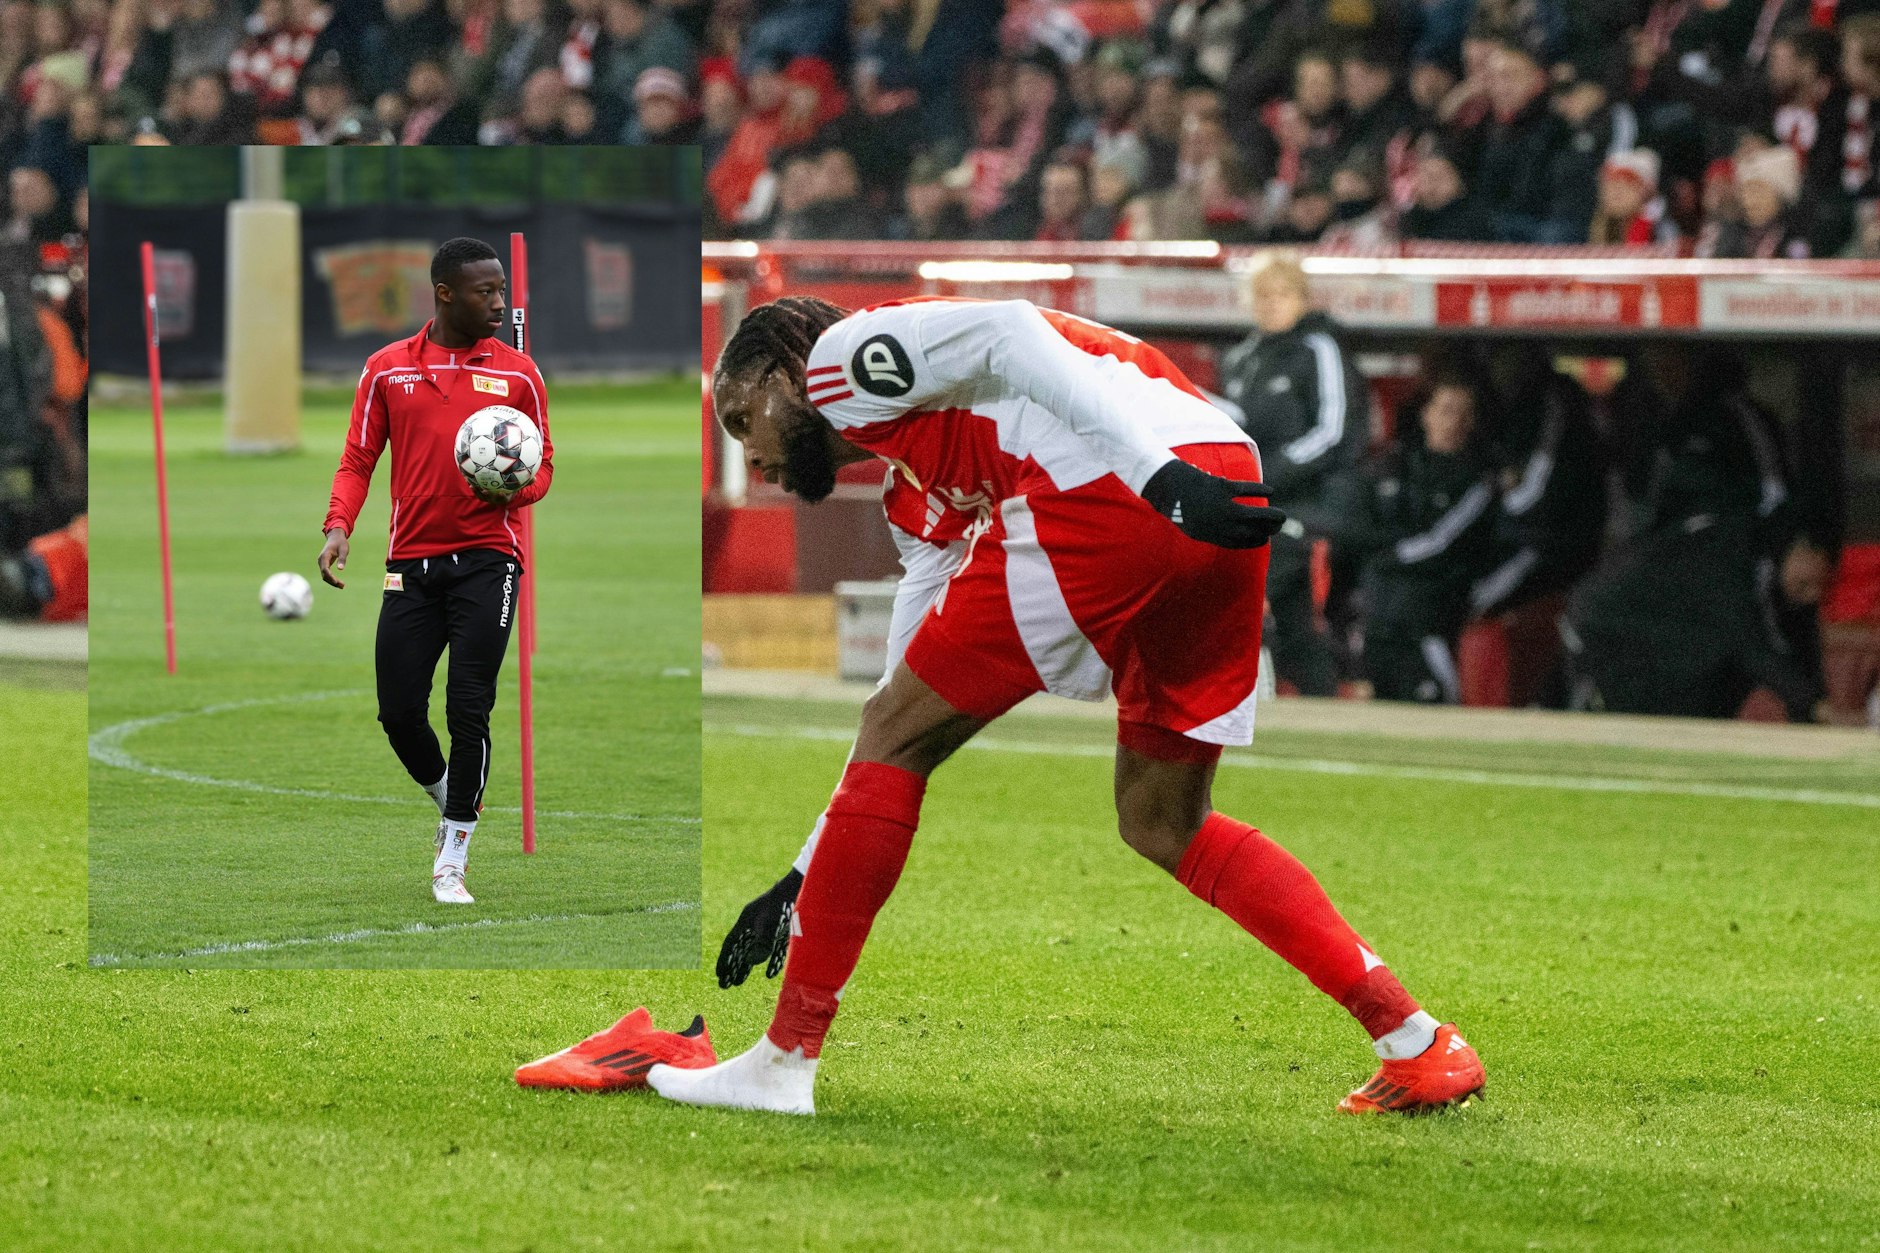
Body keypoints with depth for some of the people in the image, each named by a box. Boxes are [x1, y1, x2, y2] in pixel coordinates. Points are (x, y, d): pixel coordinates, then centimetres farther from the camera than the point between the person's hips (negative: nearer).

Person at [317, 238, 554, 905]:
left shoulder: (518, 373, 5)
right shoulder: (388, 368, 6)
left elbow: (542, 467, 9)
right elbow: (359, 459, 7)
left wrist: (514, 488, -14)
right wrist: (339, 526, -10)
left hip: (485, 560, -2)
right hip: (411, 562, 2)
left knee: (468, 712, -8)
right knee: (399, 712, -1)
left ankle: (451, 864, 2)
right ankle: (450, 803, 29)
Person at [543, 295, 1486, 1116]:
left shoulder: (844, 357, 13)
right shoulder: (919, 499, 36)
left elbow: (1005, 336, -6)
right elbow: (909, 698, 39)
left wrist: (1162, 475, -19)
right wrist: (805, 881, 41)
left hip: (1109, 492, -9)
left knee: (897, 740, 5)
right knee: (1162, 823, 21)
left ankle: (785, 1057, 10)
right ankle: (1420, 1046, 14)